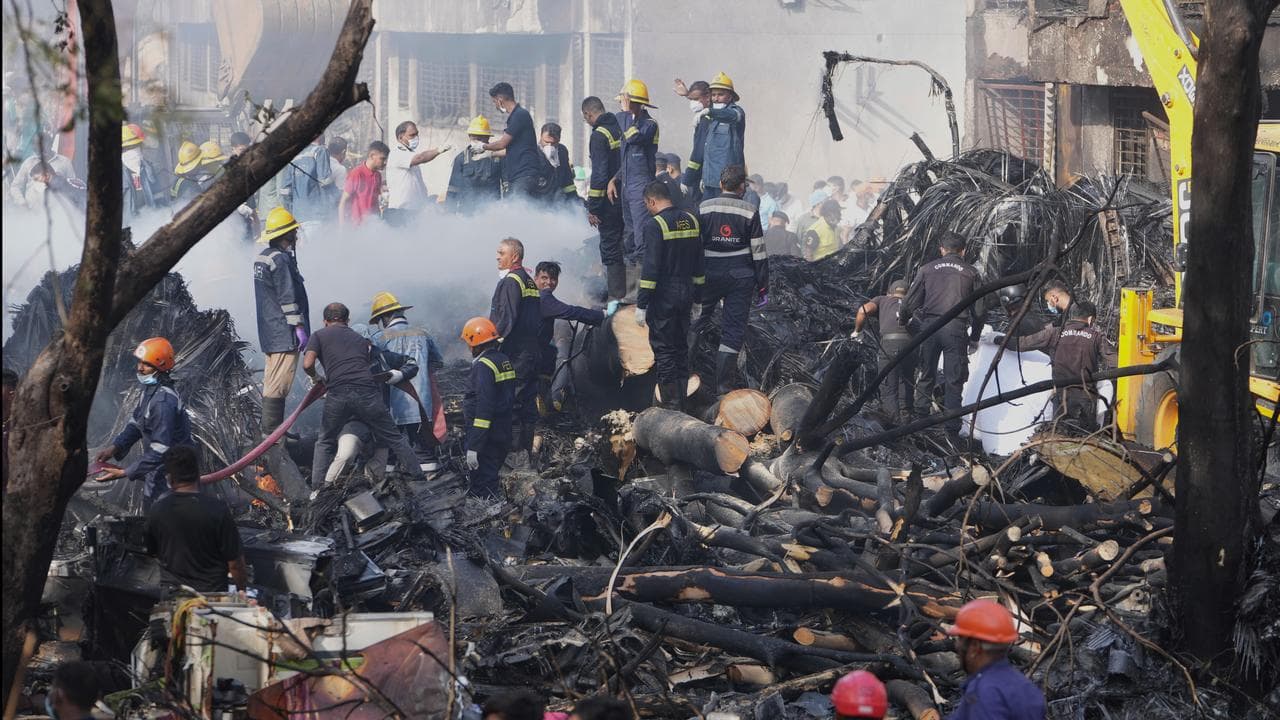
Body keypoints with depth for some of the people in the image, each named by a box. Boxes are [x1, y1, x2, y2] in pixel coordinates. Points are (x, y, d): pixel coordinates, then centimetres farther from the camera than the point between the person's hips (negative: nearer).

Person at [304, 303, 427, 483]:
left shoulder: (319, 335, 19)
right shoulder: (361, 339, 29)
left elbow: (307, 364, 5)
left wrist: (316, 378, 23)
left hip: (338, 393, -1)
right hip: (368, 392, 1)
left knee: (325, 443, 19)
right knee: (394, 439, 13)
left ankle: (317, 487, 11)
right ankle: (418, 477, 12)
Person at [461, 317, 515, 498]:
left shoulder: (483, 366, -18)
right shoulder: (504, 361, 11)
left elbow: (484, 407, -23)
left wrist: (473, 447, -23)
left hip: (487, 439, -9)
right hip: (503, 435, 9)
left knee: (481, 489, -5)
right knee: (491, 483, 18)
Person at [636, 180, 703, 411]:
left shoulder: (654, 225, -14)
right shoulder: (691, 221, 9)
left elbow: (650, 268, -18)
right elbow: (699, 263, 15)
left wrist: (641, 304, -16)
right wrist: (699, 292, 23)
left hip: (663, 297, -7)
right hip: (686, 295, 7)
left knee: (664, 351, -1)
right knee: (681, 348, 15)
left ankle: (671, 406, -2)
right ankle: (681, 403, 19)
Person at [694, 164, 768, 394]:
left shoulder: (704, 209, -2)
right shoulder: (749, 212, -6)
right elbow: (758, 252, -4)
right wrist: (762, 287, 3)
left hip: (710, 274, 1)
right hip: (741, 277, -1)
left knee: (699, 319, 21)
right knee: (733, 328, 4)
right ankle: (724, 382, 3)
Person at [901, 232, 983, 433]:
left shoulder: (928, 269, 11)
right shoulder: (970, 272, 10)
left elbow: (910, 301, 11)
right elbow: (978, 310, 10)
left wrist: (903, 319, 31)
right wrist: (975, 337, 22)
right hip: (955, 328, -1)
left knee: (927, 375, 15)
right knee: (954, 380, 2)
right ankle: (951, 428, -1)